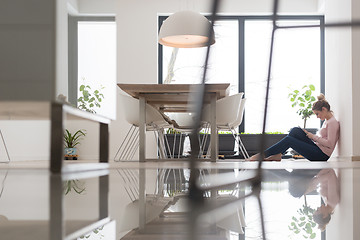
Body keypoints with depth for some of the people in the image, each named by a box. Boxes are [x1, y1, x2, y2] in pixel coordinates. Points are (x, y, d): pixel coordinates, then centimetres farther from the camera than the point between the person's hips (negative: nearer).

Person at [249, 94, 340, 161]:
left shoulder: (332, 122, -13)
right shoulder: (327, 121, 18)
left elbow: (330, 144, -22)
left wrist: (313, 137, -14)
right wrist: (309, 134, 8)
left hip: (322, 155, -9)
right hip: (318, 149, 9)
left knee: (288, 140, -13)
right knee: (295, 131, -2)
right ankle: (277, 155, -5)